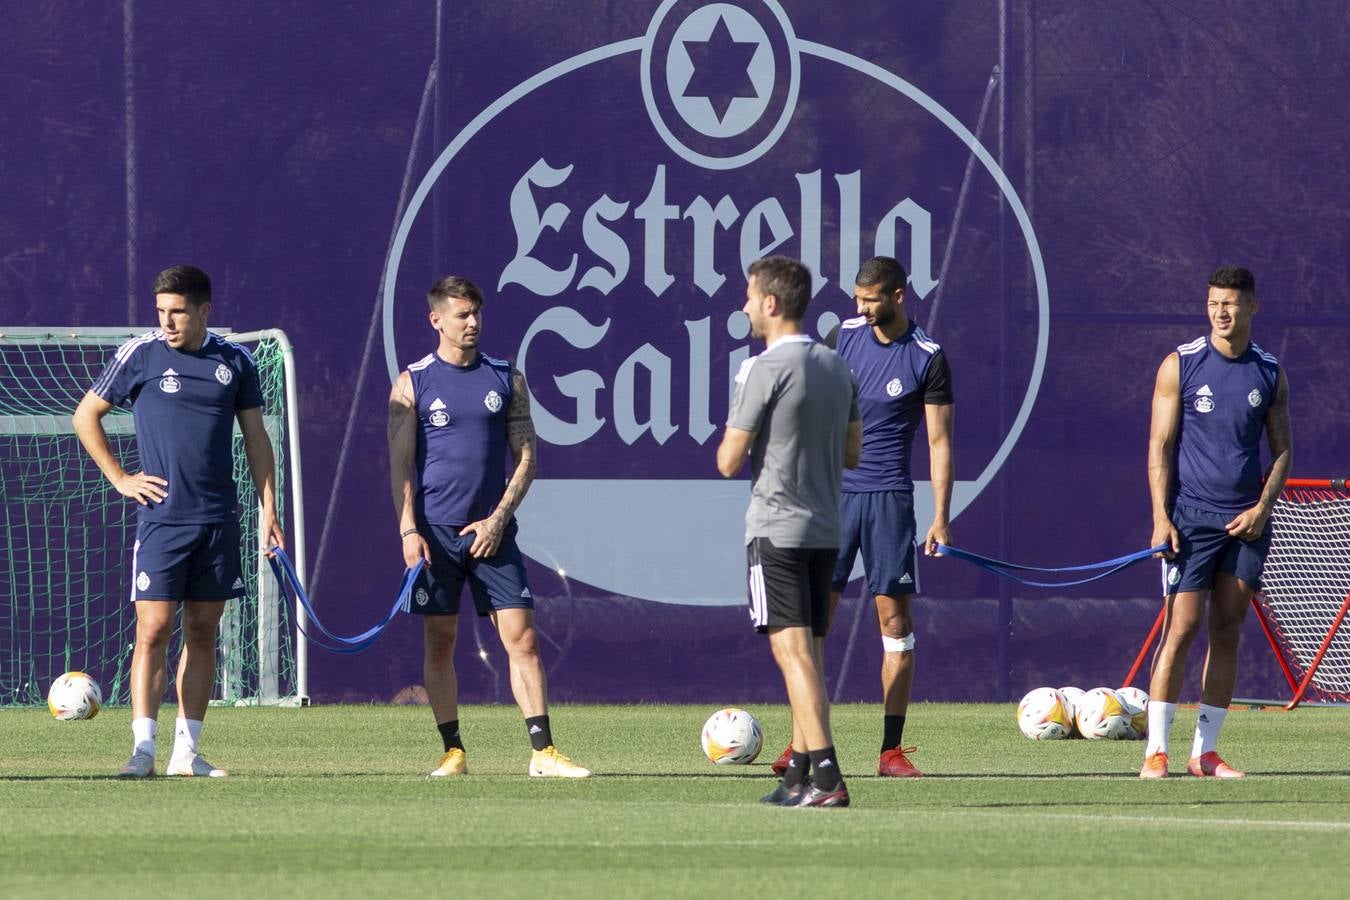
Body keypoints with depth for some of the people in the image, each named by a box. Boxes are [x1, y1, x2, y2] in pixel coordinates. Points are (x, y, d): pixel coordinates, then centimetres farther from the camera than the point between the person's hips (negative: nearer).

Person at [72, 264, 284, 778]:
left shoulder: (235, 363, 7)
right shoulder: (138, 356, -1)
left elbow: (256, 439, 13)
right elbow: (85, 416, 8)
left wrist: (269, 511, 7)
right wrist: (119, 478, 0)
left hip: (218, 519, 3)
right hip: (161, 518, -3)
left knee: (202, 632, 5)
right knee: (153, 630, -11)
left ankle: (186, 751, 9)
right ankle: (143, 749, -13)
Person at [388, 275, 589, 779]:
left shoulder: (505, 379, 8)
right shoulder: (414, 383, 3)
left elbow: (526, 455, 6)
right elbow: (400, 463, 0)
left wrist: (498, 519, -5)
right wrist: (408, 531, -10)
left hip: (491, 531, 1)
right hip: (434, 533, -1)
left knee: (522, 638, -6)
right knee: (438, 643, 2)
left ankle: (543, 752, -7)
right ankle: (453, 752, 10)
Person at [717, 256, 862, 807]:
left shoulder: (766, 370, -13)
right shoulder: (837, 368, 11)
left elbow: (728, 462, -11)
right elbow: (852, 453, 18)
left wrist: (733, 429, 9)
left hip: (776, 529, -8)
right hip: (826, 529, 8)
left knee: (793, 650, -11)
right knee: (807, 652, 14)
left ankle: (826, 776, -21)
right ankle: (799, 773, 18)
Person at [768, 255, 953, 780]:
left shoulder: (927, 359, -3)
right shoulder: (843, 336, 6)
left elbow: (939, 441, -1)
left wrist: (941, 516, -7)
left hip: (888, 497, -3)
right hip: (832, 491, 3)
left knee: (894, 617, -2)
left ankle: (892, 750, 2)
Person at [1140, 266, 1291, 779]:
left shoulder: (1270, 374, 8)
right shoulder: (1180, 366, 0)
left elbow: (1282, 449, 13)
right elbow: (1160, 446, -1)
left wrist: (1261, 508, -3)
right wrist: (1161, 518, -10)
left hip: (1246, 522, 3)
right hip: (1190, 519, -3)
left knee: (1227, 633, 4)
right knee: (1181, 629, -9)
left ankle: (1205, 752, 9)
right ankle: (1156, 751, -7)